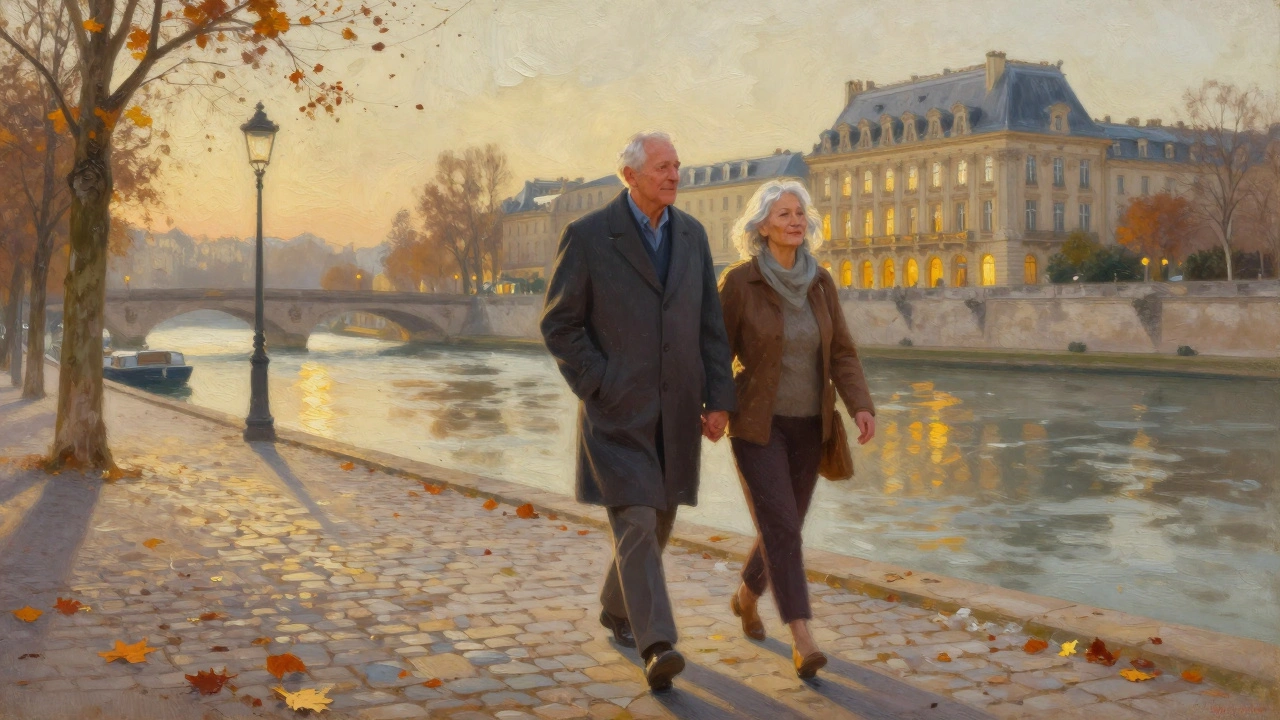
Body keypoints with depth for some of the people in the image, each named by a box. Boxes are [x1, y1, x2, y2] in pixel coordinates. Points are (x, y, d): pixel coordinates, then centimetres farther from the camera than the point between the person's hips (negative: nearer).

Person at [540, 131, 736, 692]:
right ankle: (657, 646, -15)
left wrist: (719, 400, 0)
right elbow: (559, 324, -6)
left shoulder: (691, 234, 7)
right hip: (617, 409, -5)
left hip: (676, 409, 5)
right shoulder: (588, 235, -8)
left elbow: (709, 325, 7)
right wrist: (599, 388, -13)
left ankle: (617, 609, 36)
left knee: (657, 519, 14)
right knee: (634, 522, -13)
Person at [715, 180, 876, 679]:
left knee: (785, 528, 15)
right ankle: (803, 644, -17)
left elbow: (841, 353, -2)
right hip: (757, 426, -5)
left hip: (807, 426, 5)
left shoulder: (819, 282, 0)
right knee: (780, 529, -17)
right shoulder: (738, 282, -13)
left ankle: (746, 597, 43)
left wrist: (861, 407, -16)